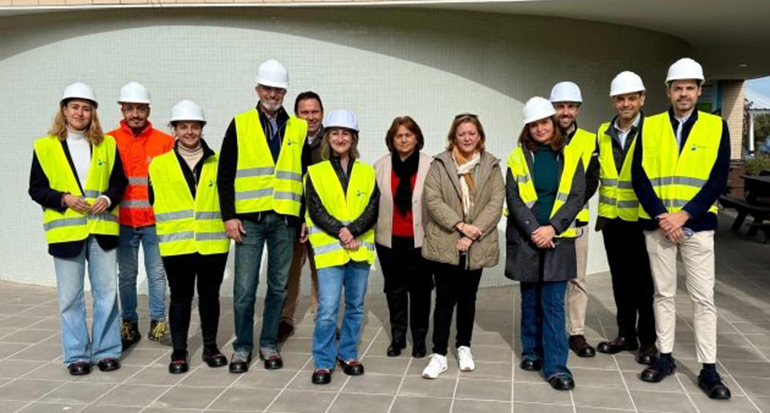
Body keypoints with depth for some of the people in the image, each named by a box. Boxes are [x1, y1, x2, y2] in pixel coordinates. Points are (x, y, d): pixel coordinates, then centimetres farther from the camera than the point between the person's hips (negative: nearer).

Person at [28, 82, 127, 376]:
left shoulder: (107, 144, 9)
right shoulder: (45, 147, 4)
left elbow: (119, 181, 11)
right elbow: (36, 189, 3)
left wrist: (108, 198, -8)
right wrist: (64, 199, -13)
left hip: (102, 228, 2)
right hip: (66, 230, -1)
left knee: (106, 293, 5)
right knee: (70, 297, 3)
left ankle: (107, 351, 17)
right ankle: (76, 355, 15)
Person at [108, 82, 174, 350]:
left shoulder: (164, 142, 2)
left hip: (155, 220, -1)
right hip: (123, 221, 1)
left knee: (157, 273, 5)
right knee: (126, 275, 9)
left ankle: (158, 323, 17)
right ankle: (129, 325, 20)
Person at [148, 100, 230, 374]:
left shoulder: (217, 163, 6)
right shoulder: (160, 165, 4)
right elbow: (155, 199, 10)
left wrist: (229, 223, 5)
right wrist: (168, 227, 6)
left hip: (213, 243, 1)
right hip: (176, 244, -1)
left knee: (210, 295, 11)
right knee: (180, 298, 6)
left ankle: (211, 347, 25)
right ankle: (179, 352, 18)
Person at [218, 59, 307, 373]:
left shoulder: (299, 129, 10)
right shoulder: (240, 125, 5)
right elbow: (225, 174, 2)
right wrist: (229, 215, -6)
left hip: (285, 220, 2)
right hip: (249, 219, -2)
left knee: (278, 286, 9)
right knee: (244, 288, 1)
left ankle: (269, 344, 22)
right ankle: (242, 347, 15)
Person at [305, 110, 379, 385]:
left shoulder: (366, 172, 10)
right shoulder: (315, 172, 4)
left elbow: (373, 209, 0)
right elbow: (315, 210, -5)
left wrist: (352, 231, -16)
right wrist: (340, 232, -18)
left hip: (360, 249, 3)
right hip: (329, 249, -3)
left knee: (355, 306, 11)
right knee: (327, 309, -8)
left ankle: (348, 354, 27)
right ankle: (323, 362, 6)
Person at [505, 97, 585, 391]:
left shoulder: (571, 158, 4)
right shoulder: (518, 158, 4)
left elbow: (576, 198, -2)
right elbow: (513, 199, -2)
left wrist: (551, 228, -14)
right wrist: (534, 231, -14)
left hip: (558, 239, -1)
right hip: (525, 238, 1)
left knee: (553, 303, -4)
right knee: (530, 298, 11)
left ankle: (556, 366, -2)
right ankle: (532, 351, 25)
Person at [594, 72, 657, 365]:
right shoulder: (603, 133, 8)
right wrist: (601, 213, 12)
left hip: (642, 219, -5)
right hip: (612, 219, 5)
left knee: (644, 281, 3)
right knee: (620, 279, 13)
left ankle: (649, 340, 16)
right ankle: (626, 334, 25)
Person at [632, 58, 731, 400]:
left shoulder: (716, 127, 1)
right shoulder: (650, 127, 3)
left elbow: (718, 180, -5)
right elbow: (639, 177, -2)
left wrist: (683, 215, -14)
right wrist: (661, 216, -13)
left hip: (697, 224, -1)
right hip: (657, 224, 1)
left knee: (703, 297, 2)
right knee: (663, 293, 10)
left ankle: (708, 369, 10)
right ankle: (665, 357, 22)